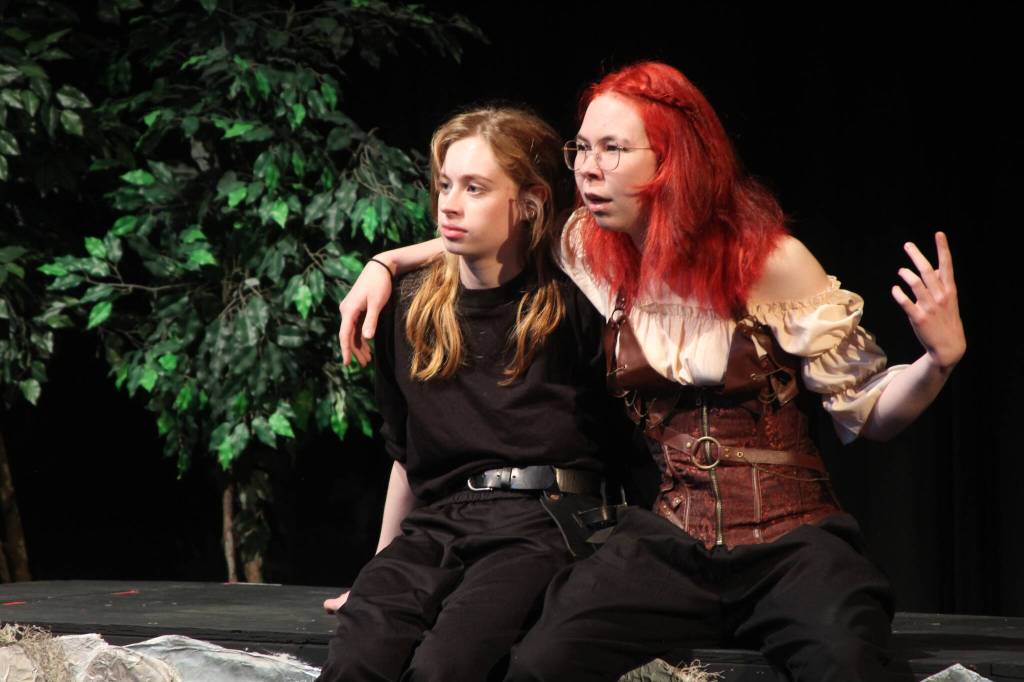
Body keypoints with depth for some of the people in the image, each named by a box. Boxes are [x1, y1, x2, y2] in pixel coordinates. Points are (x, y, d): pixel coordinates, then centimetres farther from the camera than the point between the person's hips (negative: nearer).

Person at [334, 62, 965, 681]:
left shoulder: (770, 262, -7)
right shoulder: (591, 251, 5)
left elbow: (867, 411, -2)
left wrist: (941, 357, -20)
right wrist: (384, 264, 14)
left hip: (790, 545, -3)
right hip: (669, 544, 3)